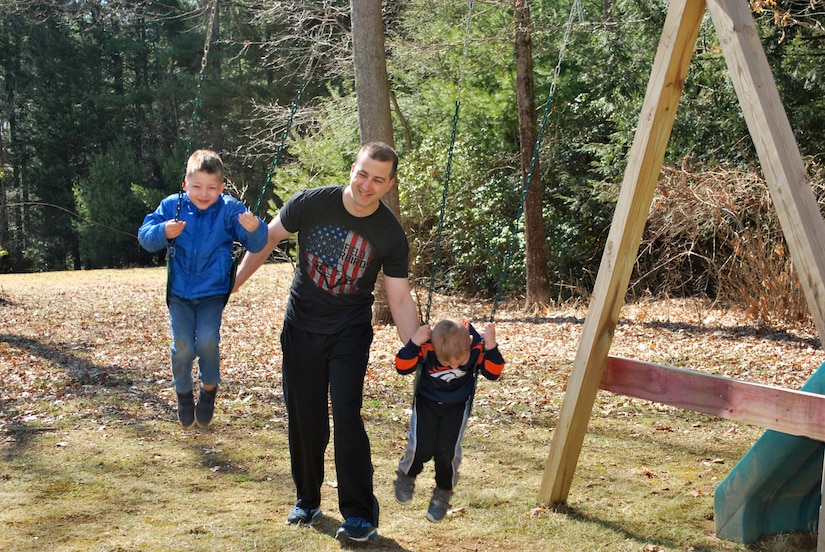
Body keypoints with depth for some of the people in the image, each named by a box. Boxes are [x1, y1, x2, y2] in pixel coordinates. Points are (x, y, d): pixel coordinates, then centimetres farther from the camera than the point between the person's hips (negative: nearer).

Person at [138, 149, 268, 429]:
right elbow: (145, 237, -6)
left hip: (212, 293, -1)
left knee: (207, 341, -19)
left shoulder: (230, 209, -10)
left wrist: (254, 229, -39)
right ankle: (184, 393, 19)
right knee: (183, 346, -9)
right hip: (179, 293, 1)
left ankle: (209, 388, 9)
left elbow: (256, 244, -16)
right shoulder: (172, 206, -6)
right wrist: (163, 232, -27)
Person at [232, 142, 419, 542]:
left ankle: (360, 515, -5)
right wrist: (232, 284, -2)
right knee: (303, 416, 8)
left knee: (346, 415, -13)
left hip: (350, 332, -2)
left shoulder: (391, 235, -14)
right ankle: (307, 501, 28)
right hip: (301, 328, 2)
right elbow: (267, 240, 0)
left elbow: (400, 301, -10)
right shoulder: (311, 203, -15)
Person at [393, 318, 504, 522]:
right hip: (426, 402, 0)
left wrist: (491, 347, -33)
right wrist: (414, 343, -41)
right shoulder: (426, 346, -28)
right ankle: (406, 475, 19)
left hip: (457, 406, 1)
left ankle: (443, 493, 15)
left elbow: (493, 372, -16)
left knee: (447, 451, -14)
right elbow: (402, 367, -26)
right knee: (421, 448, -16)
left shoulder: (477, 345, -24)